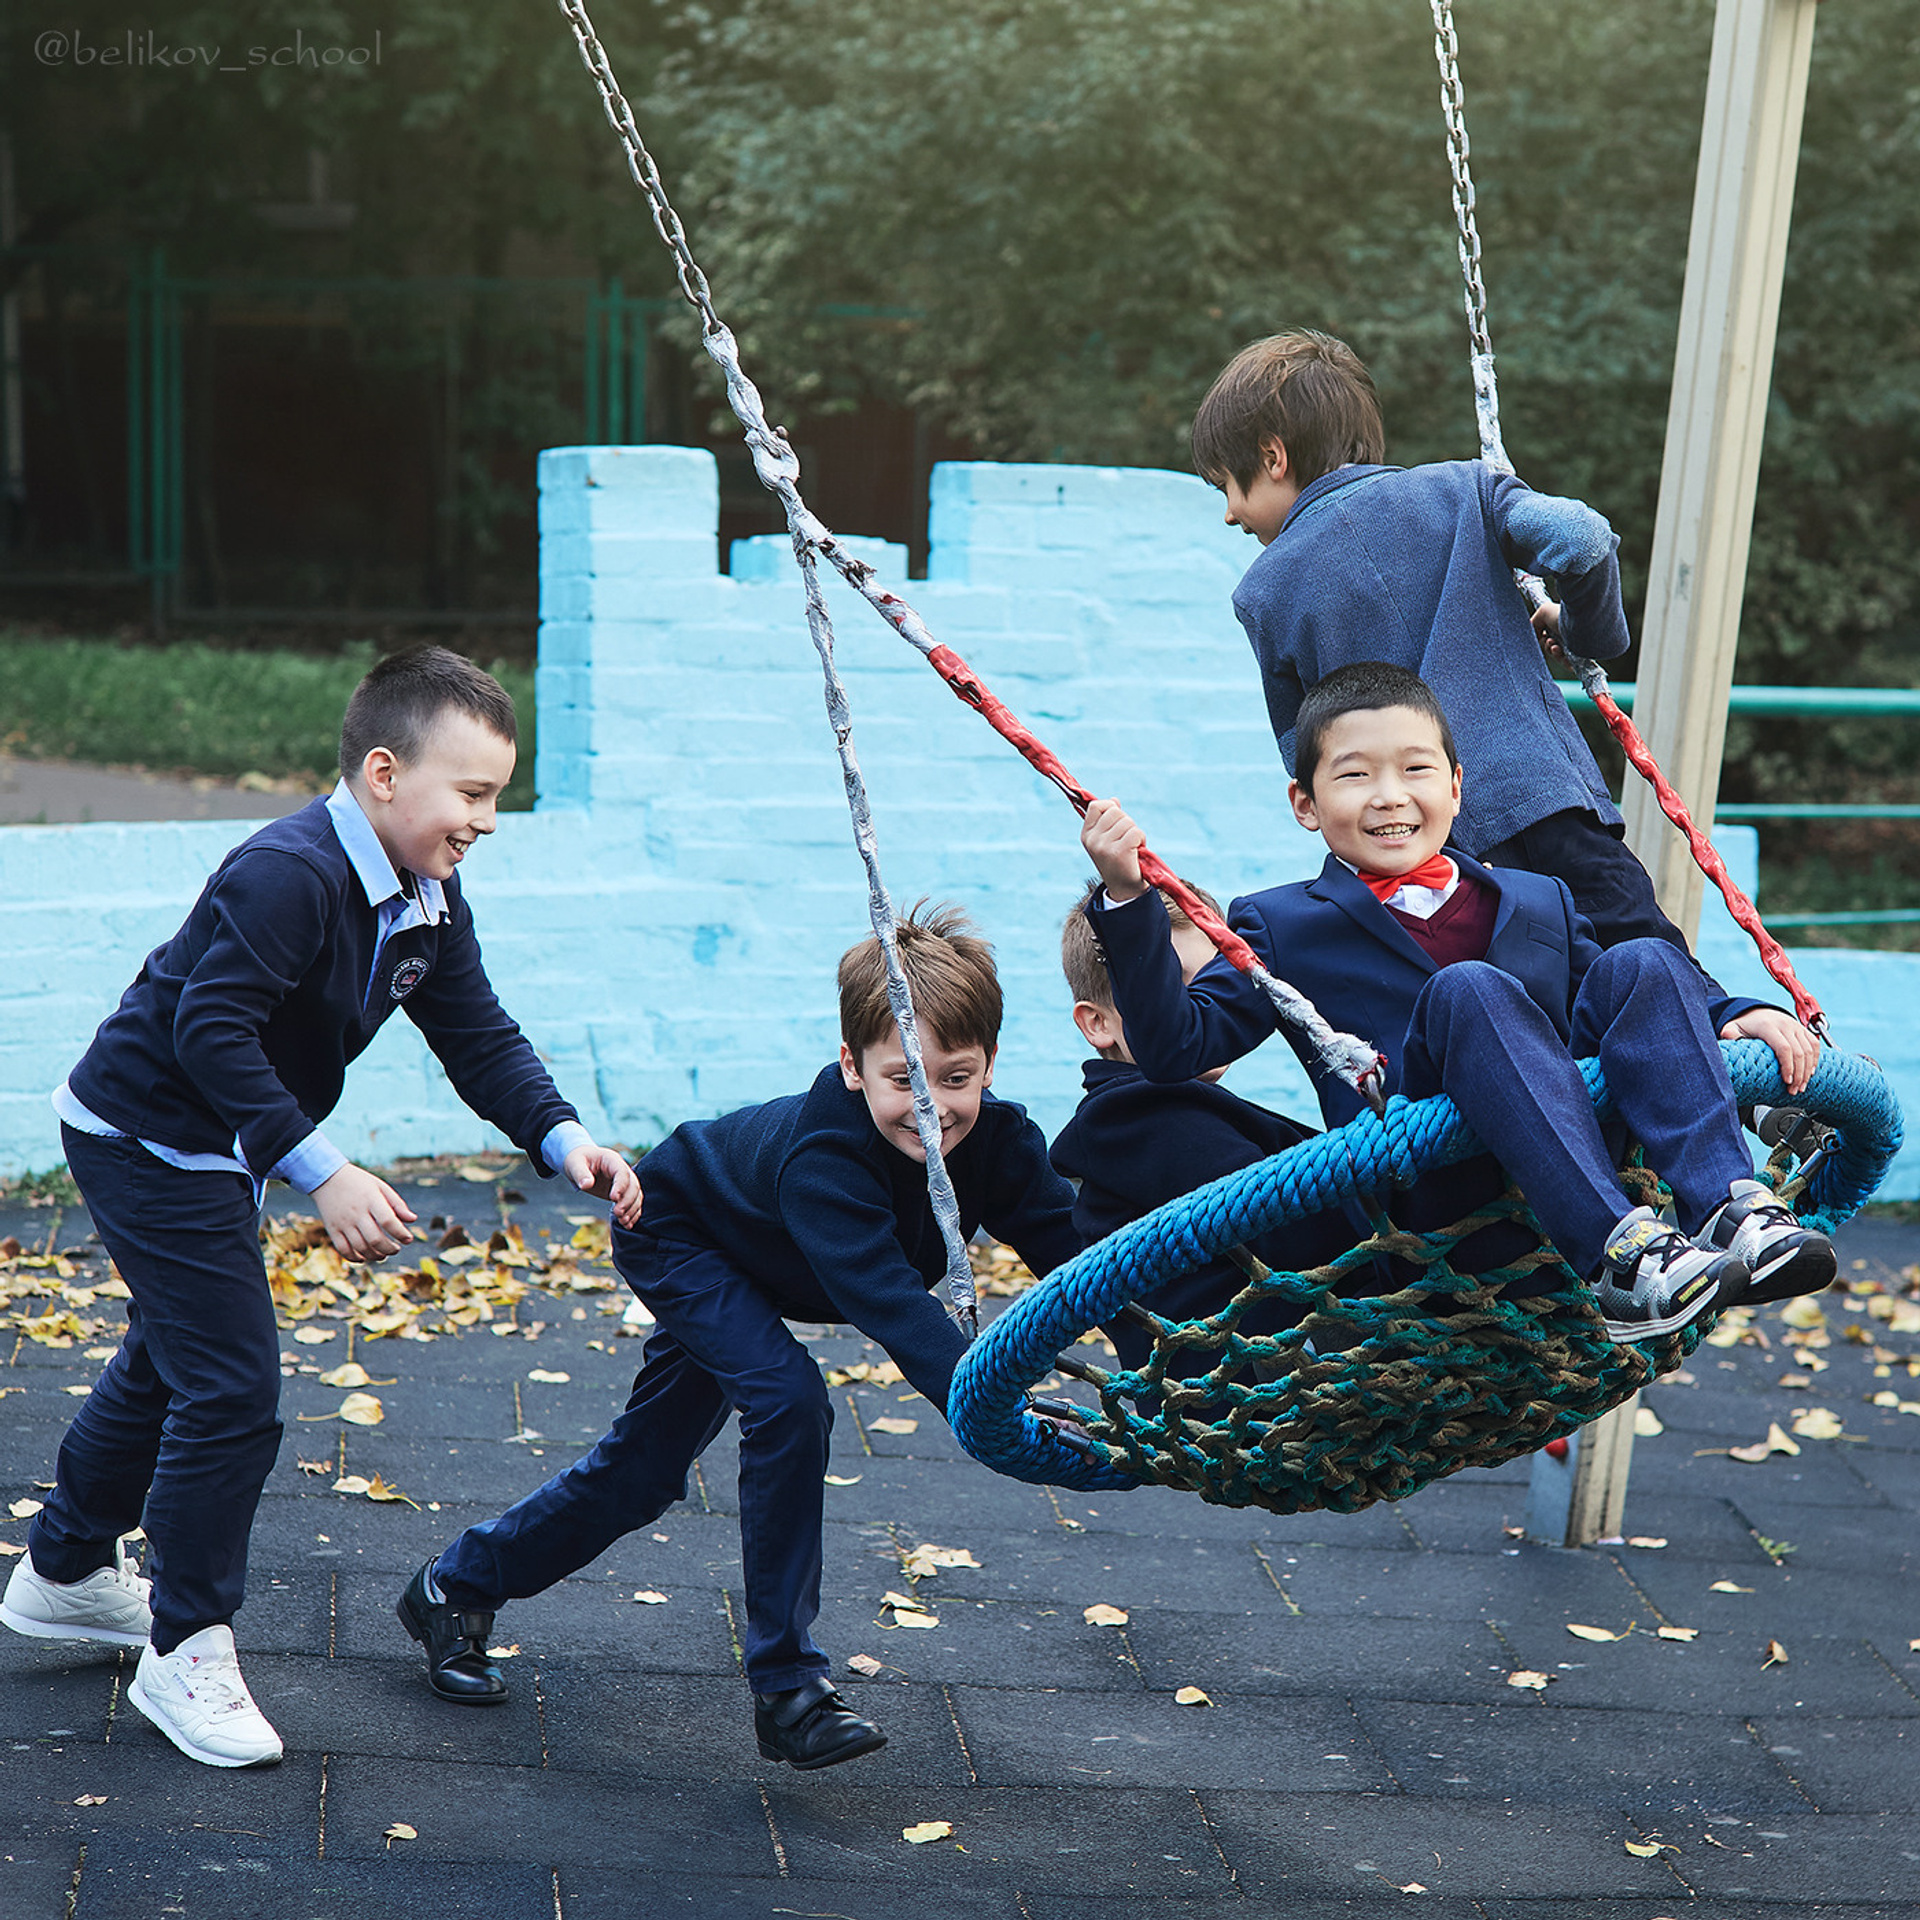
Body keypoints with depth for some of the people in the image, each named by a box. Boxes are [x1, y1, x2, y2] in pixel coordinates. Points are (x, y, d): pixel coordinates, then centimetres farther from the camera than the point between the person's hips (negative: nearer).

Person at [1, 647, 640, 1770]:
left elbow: (480, 1040, 0)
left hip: (215, 1153, 10)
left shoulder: (429, 903, -1)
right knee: (231, 1391, -10)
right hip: (145, 1138, -10)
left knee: (174, 1361, 24)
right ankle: (186, 1651, 5)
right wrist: (324, 1174, -36)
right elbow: (210, 1031, -34)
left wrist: (565, 1141, -16)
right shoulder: (289, 874, -29)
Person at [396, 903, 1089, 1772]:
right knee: (786, 1399, -30)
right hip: (675, 1234, -7)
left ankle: (457, 1584, 37)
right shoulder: (819, 1160, -46)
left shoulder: (997, 1139, -28)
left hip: (741, 1272, 7)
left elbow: (1073, 1245, -33)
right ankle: (787, 1687, -17)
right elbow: (892, 1305, -56)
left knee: (644, 1469, 15)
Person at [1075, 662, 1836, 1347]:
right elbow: (1177, 1044, 4)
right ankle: (1616, 1255, -39)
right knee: (1468, 990, -27)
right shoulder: (1284, 928, 14)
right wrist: (1127, 900, -5)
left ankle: (1731, 1207, -30)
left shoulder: (1539, 902, 25)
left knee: (1639, 965, -12)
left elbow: (1645, 1006, 26)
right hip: (1419, 1201, -4)